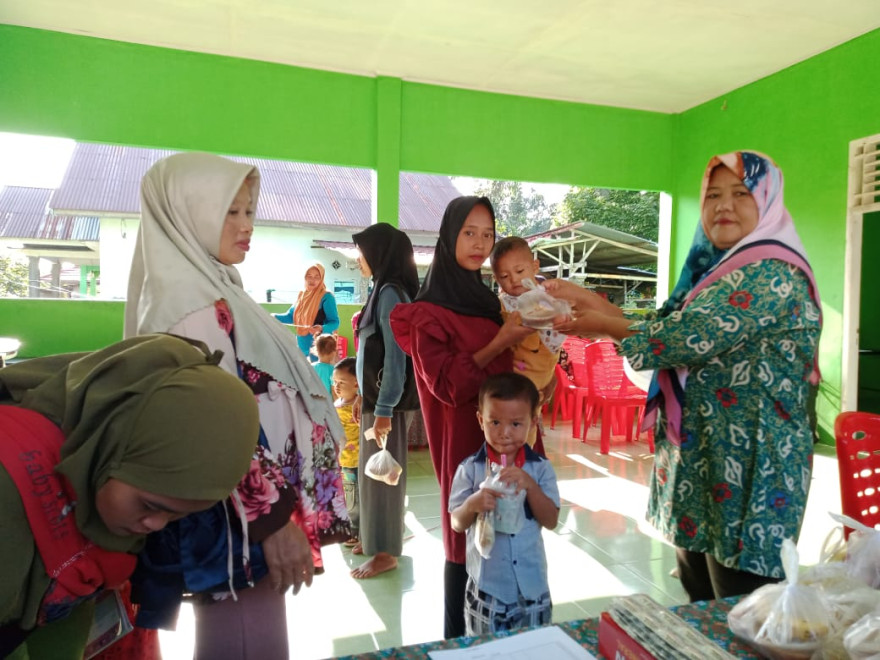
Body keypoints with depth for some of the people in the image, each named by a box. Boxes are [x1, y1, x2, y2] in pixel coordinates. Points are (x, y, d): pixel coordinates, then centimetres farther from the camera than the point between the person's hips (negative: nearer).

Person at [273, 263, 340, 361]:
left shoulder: (326, 297, -11)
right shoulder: (302, 294, 9)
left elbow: (335, 322, -14)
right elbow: (291, 316, 16)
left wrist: (321, 329, -32)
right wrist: (274, 317, 1)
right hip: (301, 344, 7)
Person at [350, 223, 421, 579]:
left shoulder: (391, 293, -16)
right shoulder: (383, 291, 11)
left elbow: (396, 355, -20)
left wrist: (384, 408, -21)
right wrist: (364, 398, 18)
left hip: (386, 398, -9)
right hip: (375, 394, 9)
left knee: (383, 471, 1)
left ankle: (387, 551, 15)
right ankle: (376, 537, 32)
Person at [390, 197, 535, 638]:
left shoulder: (487, 299, 11)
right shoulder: (428, 311, -11)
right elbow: (445, 386, -17)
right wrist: (500, 343, -23)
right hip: (464, 439, -7)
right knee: (466, 539, 4)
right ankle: (458, 640, 23)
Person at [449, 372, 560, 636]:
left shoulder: (541, 468, -5)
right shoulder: (470, 468, -9)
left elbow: (551, 521, -8)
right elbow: (457, 524, -5)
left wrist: (529, 485, -22)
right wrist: (472, 505, -26)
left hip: (532, 585, 1)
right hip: (486, 587, -1)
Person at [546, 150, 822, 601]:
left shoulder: (773, 275, -16)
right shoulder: (714, 269, 13)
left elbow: (688, 338, -24)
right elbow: (664, 330, 11)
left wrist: (601, 324, -14)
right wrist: (587, 299, 3)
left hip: (745, 469, -9)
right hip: (699, 458, 9)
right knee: (700, 610, 20)